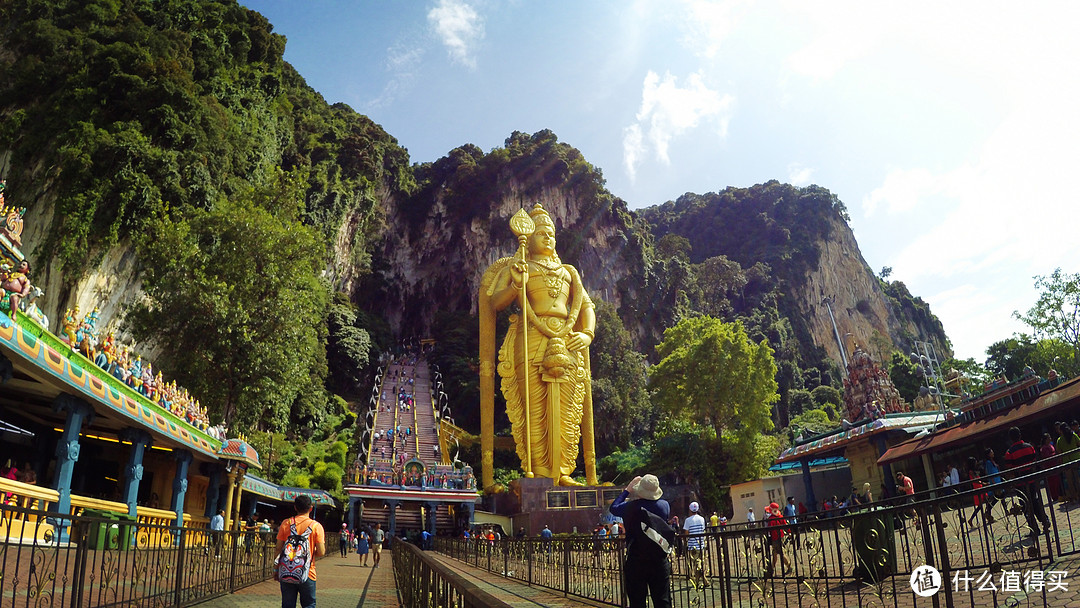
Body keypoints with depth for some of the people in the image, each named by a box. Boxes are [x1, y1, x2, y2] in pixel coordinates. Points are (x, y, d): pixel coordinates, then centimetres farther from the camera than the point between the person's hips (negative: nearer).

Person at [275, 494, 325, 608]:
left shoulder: (286, 523, -1)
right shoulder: (316, 526, -6)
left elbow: (279, 549, 0)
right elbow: (321, 552, -9)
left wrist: (276, 569, 10)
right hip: (307, 573, -2)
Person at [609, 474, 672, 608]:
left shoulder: (629, 508, -9)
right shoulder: (664, 506, -4)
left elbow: (613, 508, 12)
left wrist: (627, 490, 18)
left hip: (635, 563, -2)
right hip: (659, 562, 2)